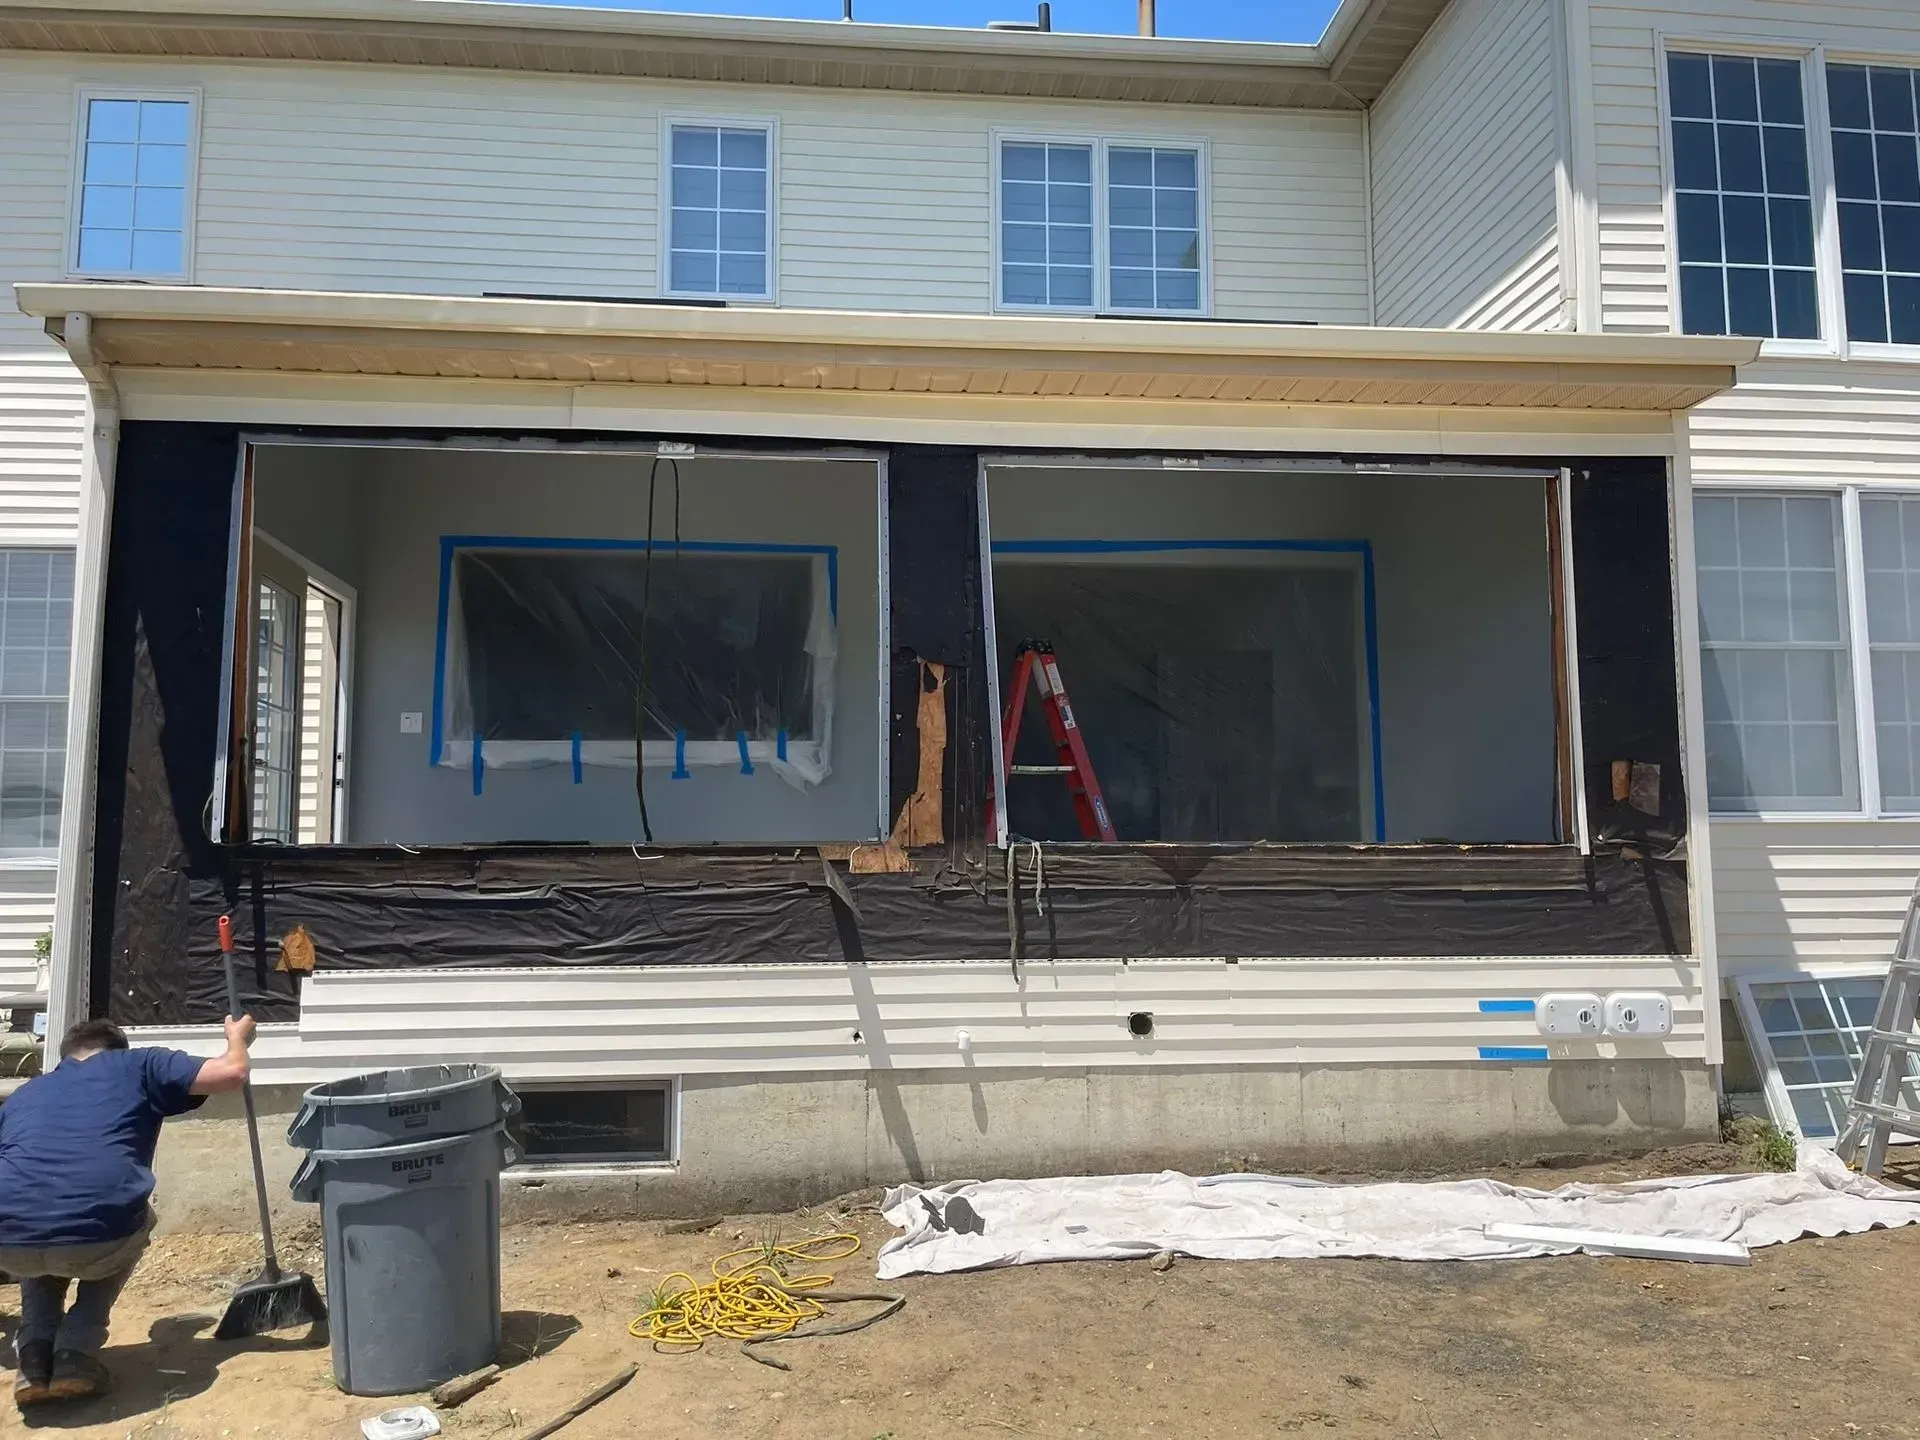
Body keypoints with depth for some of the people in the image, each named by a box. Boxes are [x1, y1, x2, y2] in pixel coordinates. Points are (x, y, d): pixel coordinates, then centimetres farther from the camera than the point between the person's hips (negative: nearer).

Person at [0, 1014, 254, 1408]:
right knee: (129, 1227, 35)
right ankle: (77, 1352, 17)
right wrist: (238, 1038, 35)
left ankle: (35, 1356, 22)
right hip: (98, 1241, -3)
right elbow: (232, 1072, 11)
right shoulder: (135, 1065, 20)